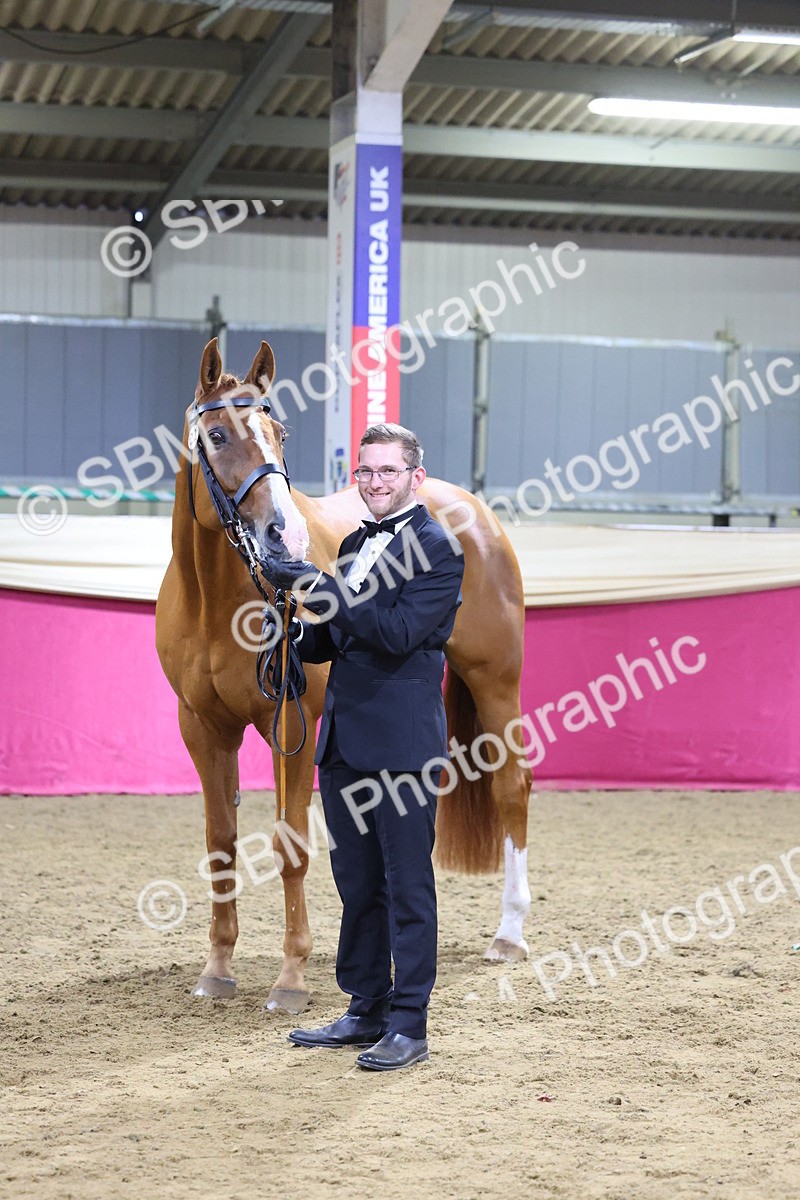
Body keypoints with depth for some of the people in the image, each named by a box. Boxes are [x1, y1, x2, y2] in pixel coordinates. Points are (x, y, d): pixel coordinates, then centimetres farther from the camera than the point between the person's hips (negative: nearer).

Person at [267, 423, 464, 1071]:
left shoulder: (438, 548, -8)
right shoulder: (354, 546, 17)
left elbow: (399, 631, -20)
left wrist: (323, 588, -22)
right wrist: (296, 634, 0)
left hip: (401, 741, -8)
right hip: (344, 738, 8)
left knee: (407, 885, -2)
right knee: (357, 884, 13)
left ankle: (409, 1026, 2)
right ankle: (366, 1012, 23)